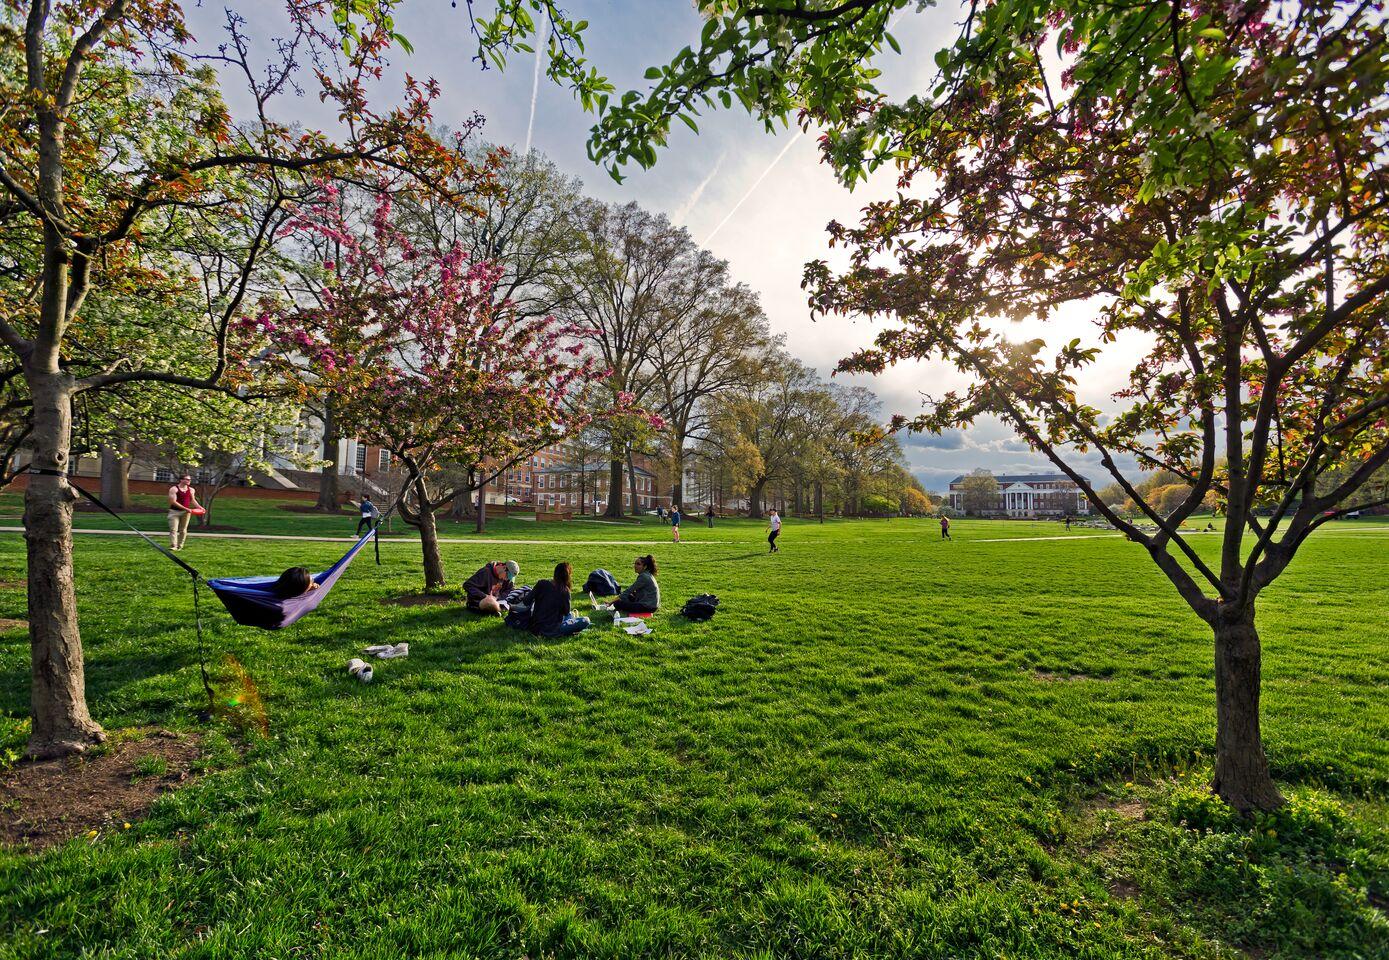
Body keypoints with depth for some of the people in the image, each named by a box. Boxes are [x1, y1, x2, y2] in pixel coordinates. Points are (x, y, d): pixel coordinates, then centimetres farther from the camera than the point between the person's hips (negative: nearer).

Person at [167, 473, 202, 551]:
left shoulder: (191, 490, 8)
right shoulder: (174, 489, -9)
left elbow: (193, 500, 18)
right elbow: (173, 502, -15)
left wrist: (199, 507, 0)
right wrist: (185, 508, -21)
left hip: (186, 512, 5)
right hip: (174, 512, -5)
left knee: (183, 530, 6)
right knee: (173, 529, -9)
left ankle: (180, 546, 13)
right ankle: (173, 546, -12)